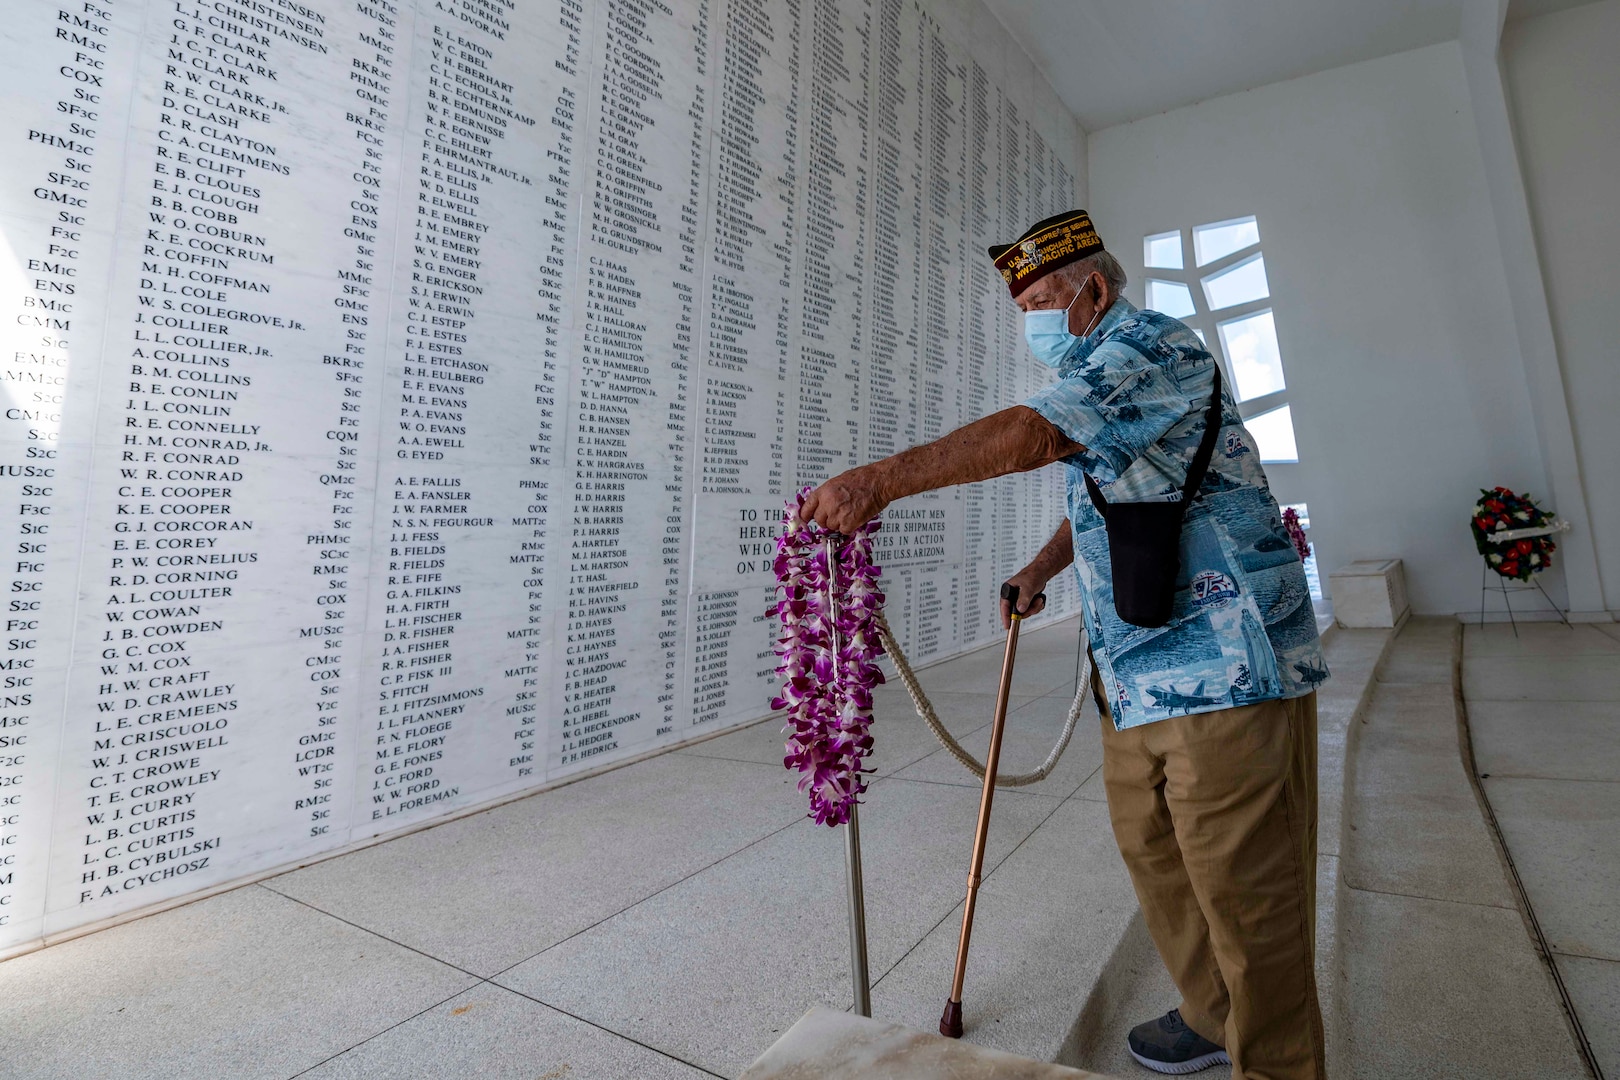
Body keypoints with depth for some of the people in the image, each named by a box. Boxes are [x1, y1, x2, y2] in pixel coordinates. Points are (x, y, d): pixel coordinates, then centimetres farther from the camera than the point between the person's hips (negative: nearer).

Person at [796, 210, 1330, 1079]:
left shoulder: (1151, 345, -11)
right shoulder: (1100, 374, 21)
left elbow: (1030, 433, -29)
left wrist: (880, 478, -34)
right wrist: (1039, 569, 20)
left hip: (1224, 664, -10)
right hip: (1138, 673, 10)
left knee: (1242, 886, 0)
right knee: (1151, 847, 18)